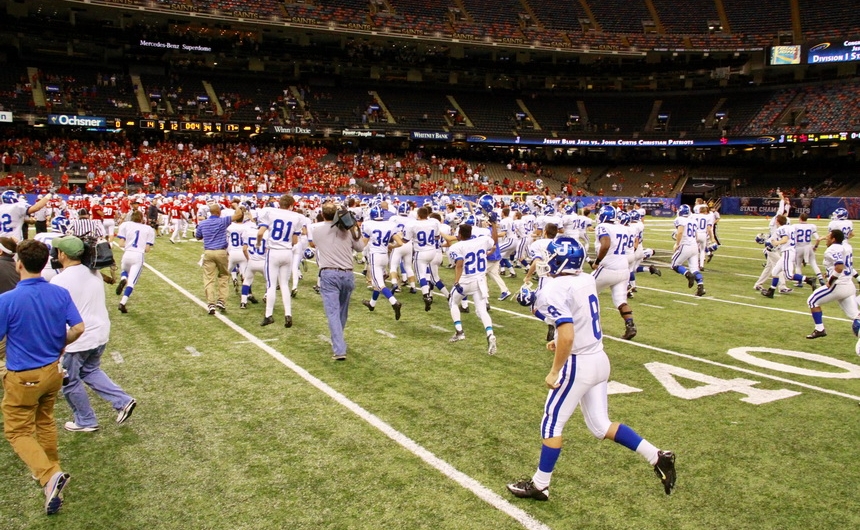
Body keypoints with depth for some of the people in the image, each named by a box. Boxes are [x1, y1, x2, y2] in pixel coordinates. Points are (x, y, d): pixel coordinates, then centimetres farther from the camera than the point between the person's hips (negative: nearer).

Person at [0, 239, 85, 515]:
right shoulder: (61, 293, -8)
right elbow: (78, 328, -5)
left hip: (23, 378, -5)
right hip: (53, 371, 5)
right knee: (45, 422, 25)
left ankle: (50, 475, -13)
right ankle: (50, 469, 38)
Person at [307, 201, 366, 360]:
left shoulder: (315, 228, 2)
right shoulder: (348, 228, 2)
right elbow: (360, 248, 15)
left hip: (328, 274, -2)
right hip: (347, 274, 2)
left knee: (333, 312, -6)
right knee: (342, 311, 19)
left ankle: (339, 350, -17)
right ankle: (338, 342, 36)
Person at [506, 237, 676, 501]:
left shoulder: (554, 289, -21)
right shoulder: (587, 280, 4)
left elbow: (567, 336, -28)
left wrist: (554, 372, -18)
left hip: (578, 364, -8)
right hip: (600, 359, 8)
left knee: (552, 423, 9)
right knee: (601, 425, 20)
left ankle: (539, 485, 22)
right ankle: (658, 457, 16)